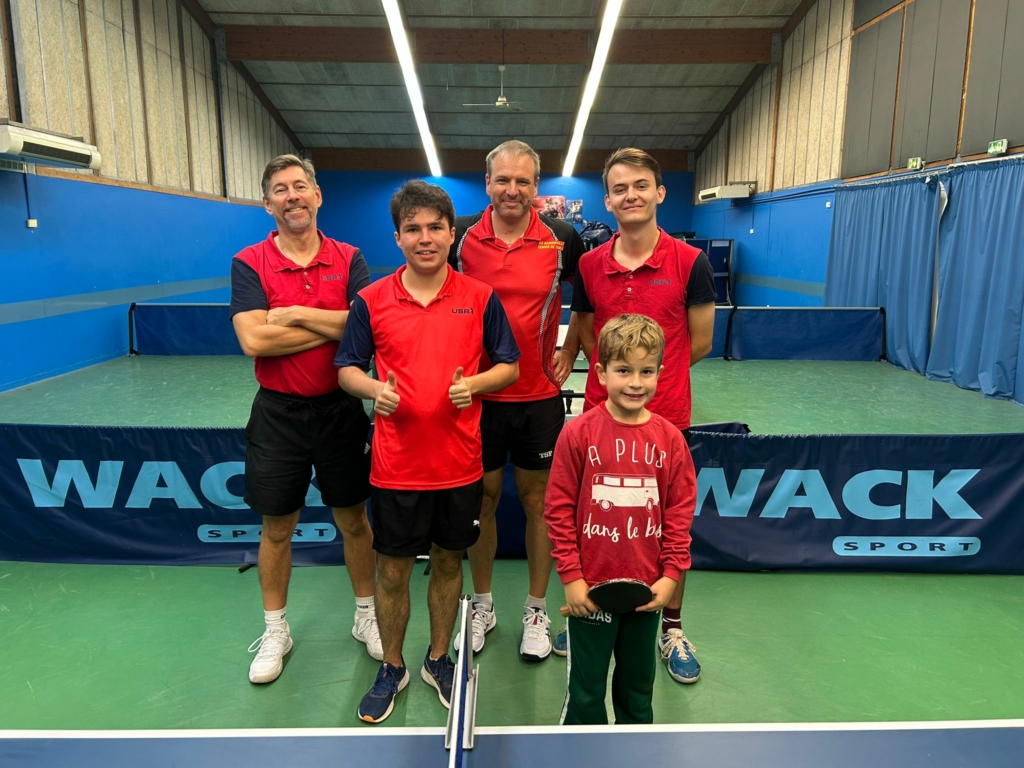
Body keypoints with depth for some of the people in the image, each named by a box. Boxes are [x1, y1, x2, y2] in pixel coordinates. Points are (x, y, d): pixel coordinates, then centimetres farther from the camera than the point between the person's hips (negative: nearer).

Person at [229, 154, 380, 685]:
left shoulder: (348, 259, 0)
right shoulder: (249, 263, -4)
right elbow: (253, 339, -18)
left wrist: (297, 313, -17)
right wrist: (335, 327, -15)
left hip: (340, 408, 1)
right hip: (279, 412, 0)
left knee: (353, 520, 13)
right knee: (277, 527, 12)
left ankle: (366, 616, 33)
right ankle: (275, 630, 33)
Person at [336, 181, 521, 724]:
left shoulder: (481, 298, -1)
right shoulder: (371, 301, -1)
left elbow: (509, 367, 3)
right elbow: (347, 369, 5)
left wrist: (474, 384, -17)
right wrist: (374, 389, -16)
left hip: (460, 463, 1)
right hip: (396, 465, 0)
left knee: (448, 561, 16)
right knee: (393, 569, 11)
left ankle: (439, 660, 38)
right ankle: (392, 669, 34)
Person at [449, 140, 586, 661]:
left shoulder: (562, 240, -4)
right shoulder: (460, 236, -3)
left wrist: (571, 349, 1)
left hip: (540, 394, 0)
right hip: (477, 393, 1)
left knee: (538, 500, 10)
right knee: (482, 497, 11)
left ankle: (537, 609, 27)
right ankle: (482, 605, 30)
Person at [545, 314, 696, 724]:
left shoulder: (669, 438, -4)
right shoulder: (578, 433, -12)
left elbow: (680, 512, 1)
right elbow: (559, 509, -9)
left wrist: (671, 574, -4)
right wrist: (570, 576, -10)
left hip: (647, 590, 3)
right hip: (590, 589, -3)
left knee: (638, 687, 23)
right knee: (585, 692, 12)